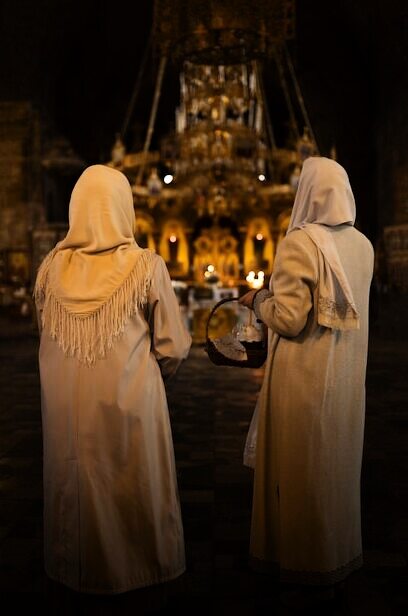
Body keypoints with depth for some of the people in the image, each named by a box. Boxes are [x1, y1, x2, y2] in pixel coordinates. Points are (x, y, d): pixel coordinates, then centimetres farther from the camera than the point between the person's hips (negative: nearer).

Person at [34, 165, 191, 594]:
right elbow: (173, 347, -10)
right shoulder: (146, 267, -14)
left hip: (66, 401, 3)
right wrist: (154, 373, 10)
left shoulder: (51, 267, -6)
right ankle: (138, 567, 33)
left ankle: (77, 566, 39)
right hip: (128, 399, -3)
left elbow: (45, 336, 5)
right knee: (133, 485, 16)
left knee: (74, 482, 20)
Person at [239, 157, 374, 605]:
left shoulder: (299, 243, -20)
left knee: (301, 467, 9)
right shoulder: (363, 245, 2)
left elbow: (289, 319, -22)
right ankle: (338, 555, 37)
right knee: (338, 464, 20)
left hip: (304, 378, -7)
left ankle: (307, 568, 24)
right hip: (347, 377, 7)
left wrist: (258, 300, -3)